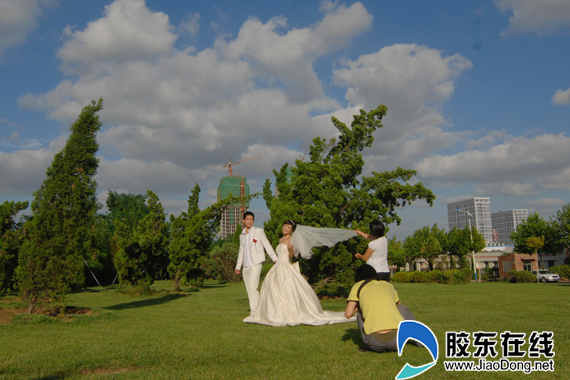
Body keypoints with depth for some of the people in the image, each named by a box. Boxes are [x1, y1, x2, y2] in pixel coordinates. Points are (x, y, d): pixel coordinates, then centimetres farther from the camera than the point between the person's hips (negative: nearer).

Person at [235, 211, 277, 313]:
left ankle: (255, 311, -12)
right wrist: (238, 266, 17)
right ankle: (252, 309, 12)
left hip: (255, 264, -5)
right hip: (245, 266, 5)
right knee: (249, 290, 5)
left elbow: (267, 245, 0)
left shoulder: (259, 231, 1)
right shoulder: (242, 235, 16)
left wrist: (275, 259, -6)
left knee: (252, 287, -16)